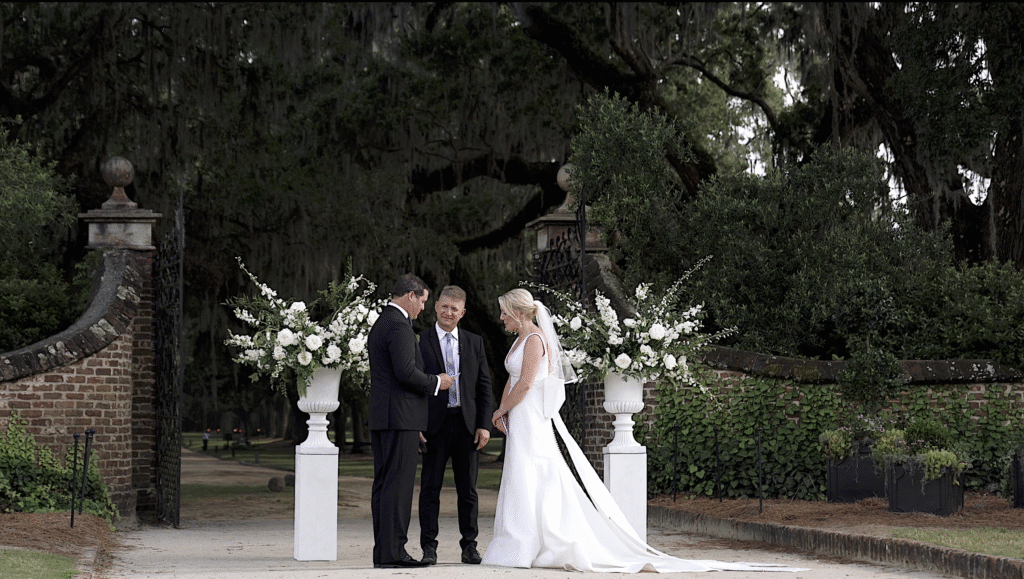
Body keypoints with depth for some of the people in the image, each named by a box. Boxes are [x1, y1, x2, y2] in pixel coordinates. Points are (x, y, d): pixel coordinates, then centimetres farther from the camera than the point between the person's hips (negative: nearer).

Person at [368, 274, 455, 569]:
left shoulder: (380, 324, 19)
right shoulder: (399, 326, -13)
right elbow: (406, 372, -21)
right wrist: (435, 382, -7)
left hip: (380, 417, 10)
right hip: (400, 417, -10)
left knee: (383, 484, 9)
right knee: (398, 484, -9)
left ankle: (383, 550, 11)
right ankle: (392, 552, -10)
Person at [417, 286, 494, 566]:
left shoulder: (474, 342, 11)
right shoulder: (419, 340, 2)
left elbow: (484, 385, 10)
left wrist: (484, 425, 0)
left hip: (467, 425, 2)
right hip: (435, 424, -2)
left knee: (468, 489, 6)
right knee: (430, 487, 1)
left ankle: (469, 546, 13)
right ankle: (429, 546, 6)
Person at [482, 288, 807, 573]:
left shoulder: (534, 339, -13)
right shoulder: (521, 340, 17)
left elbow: (524, 384, -19)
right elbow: (512, 380, 17)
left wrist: (502, 410, -7)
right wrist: (502, 411, 3)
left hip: (531, 420, -10)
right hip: (519, 421, 10)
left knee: (530, 485, -8)